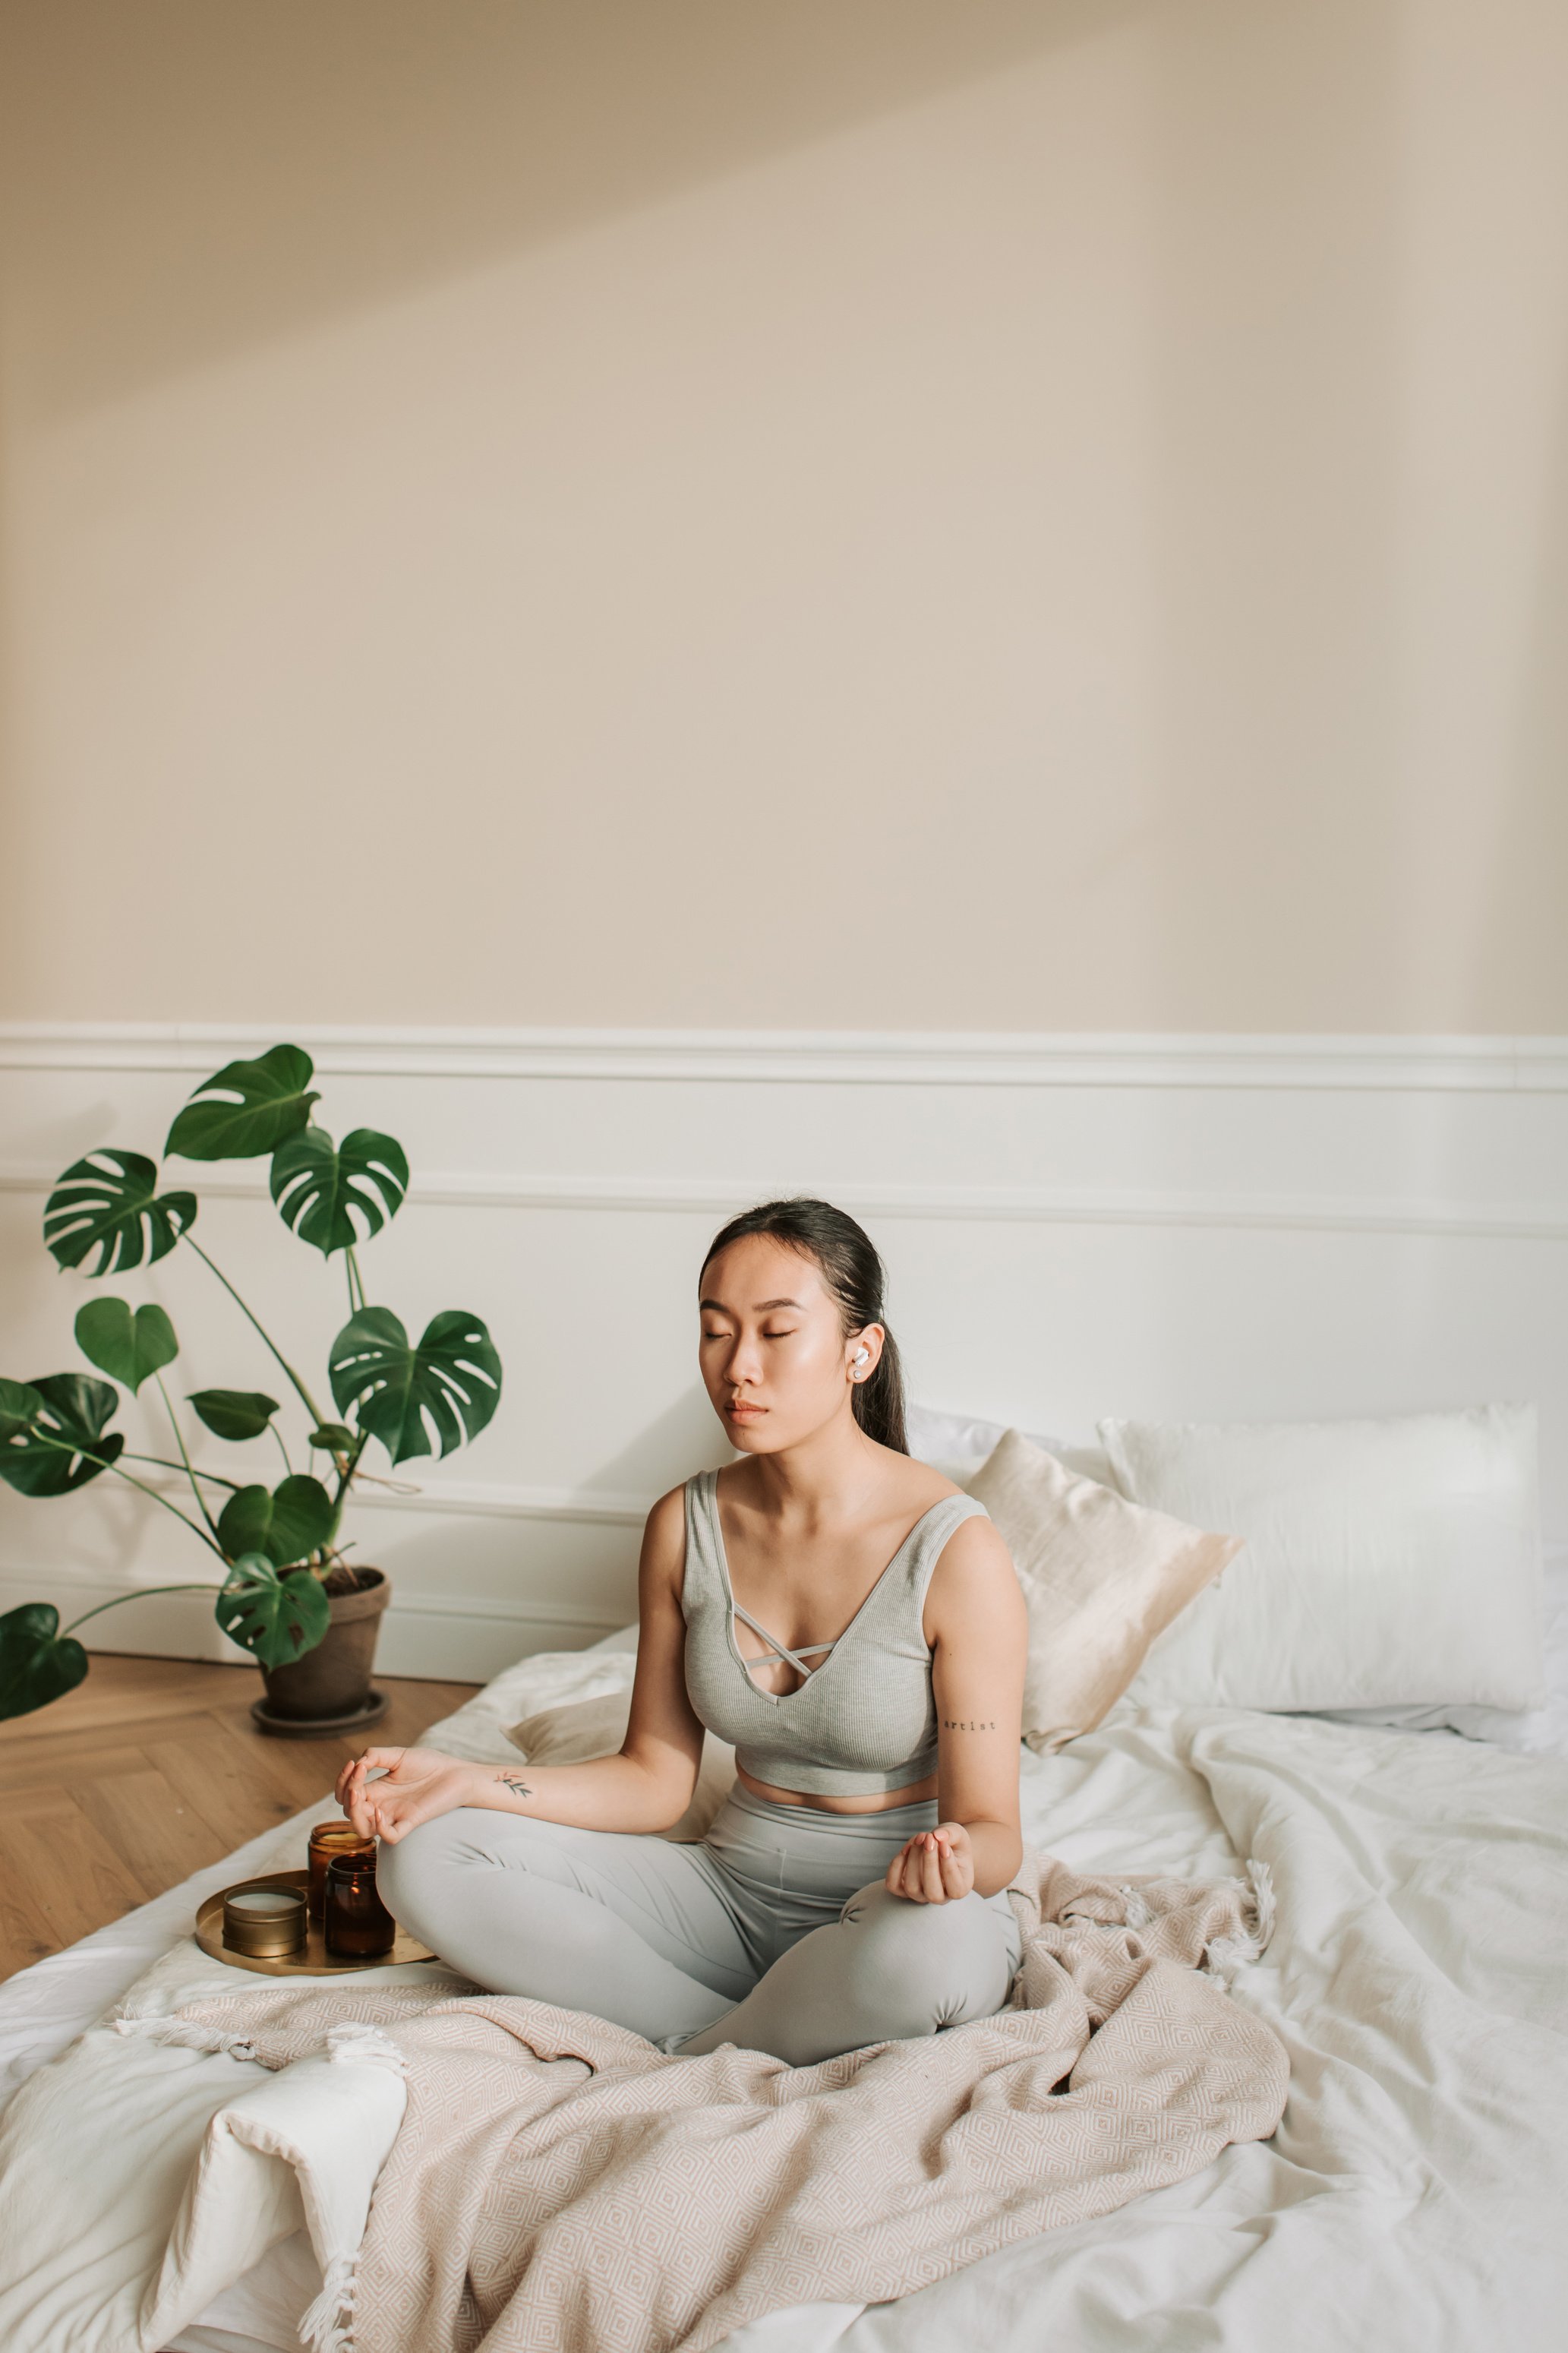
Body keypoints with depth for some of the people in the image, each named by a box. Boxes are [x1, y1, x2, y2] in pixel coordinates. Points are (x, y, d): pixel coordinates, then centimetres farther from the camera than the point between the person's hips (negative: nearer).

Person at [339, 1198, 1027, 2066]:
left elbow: (993, 1831, -13)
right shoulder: (686, 1525, -2)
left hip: (890, 1915, -4)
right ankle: (765, 2053, -14)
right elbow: (656, 1779, 4)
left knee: (928, 1949, -42)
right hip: (732, 1891, 4)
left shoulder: (955, 1550, -17)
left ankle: (692, 2061, -11)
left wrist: (952, 1857, -38)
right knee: (428, 1861, -14)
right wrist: (466, 1782, -10)